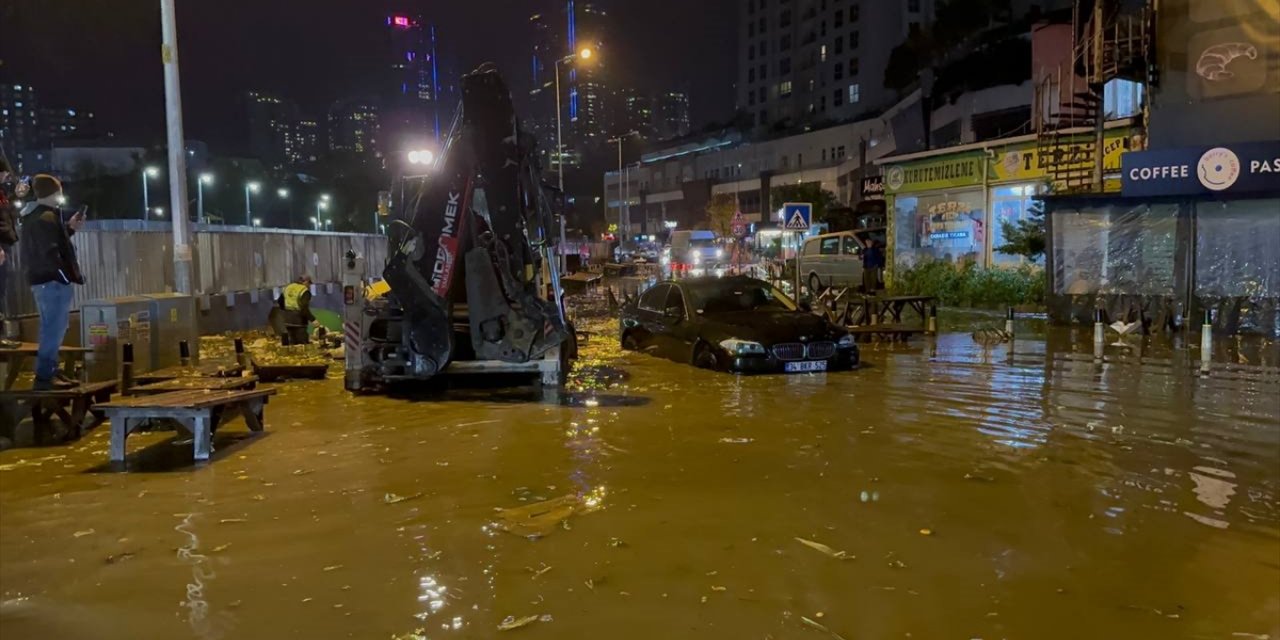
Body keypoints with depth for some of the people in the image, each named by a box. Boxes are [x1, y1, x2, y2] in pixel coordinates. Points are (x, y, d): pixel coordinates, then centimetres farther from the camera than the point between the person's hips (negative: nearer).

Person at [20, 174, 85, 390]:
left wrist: (69, 227, 18)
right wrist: (68, 277, -18)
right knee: (53, 328, -7)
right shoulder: (46, 217, -15)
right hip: (52, 280, -10)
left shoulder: (33, 216, 16)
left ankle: (50, 372, 23)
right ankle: (44, 376, -5)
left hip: (41, 279, 10)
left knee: (53, 327, 17)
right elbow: (50, 253, -22)